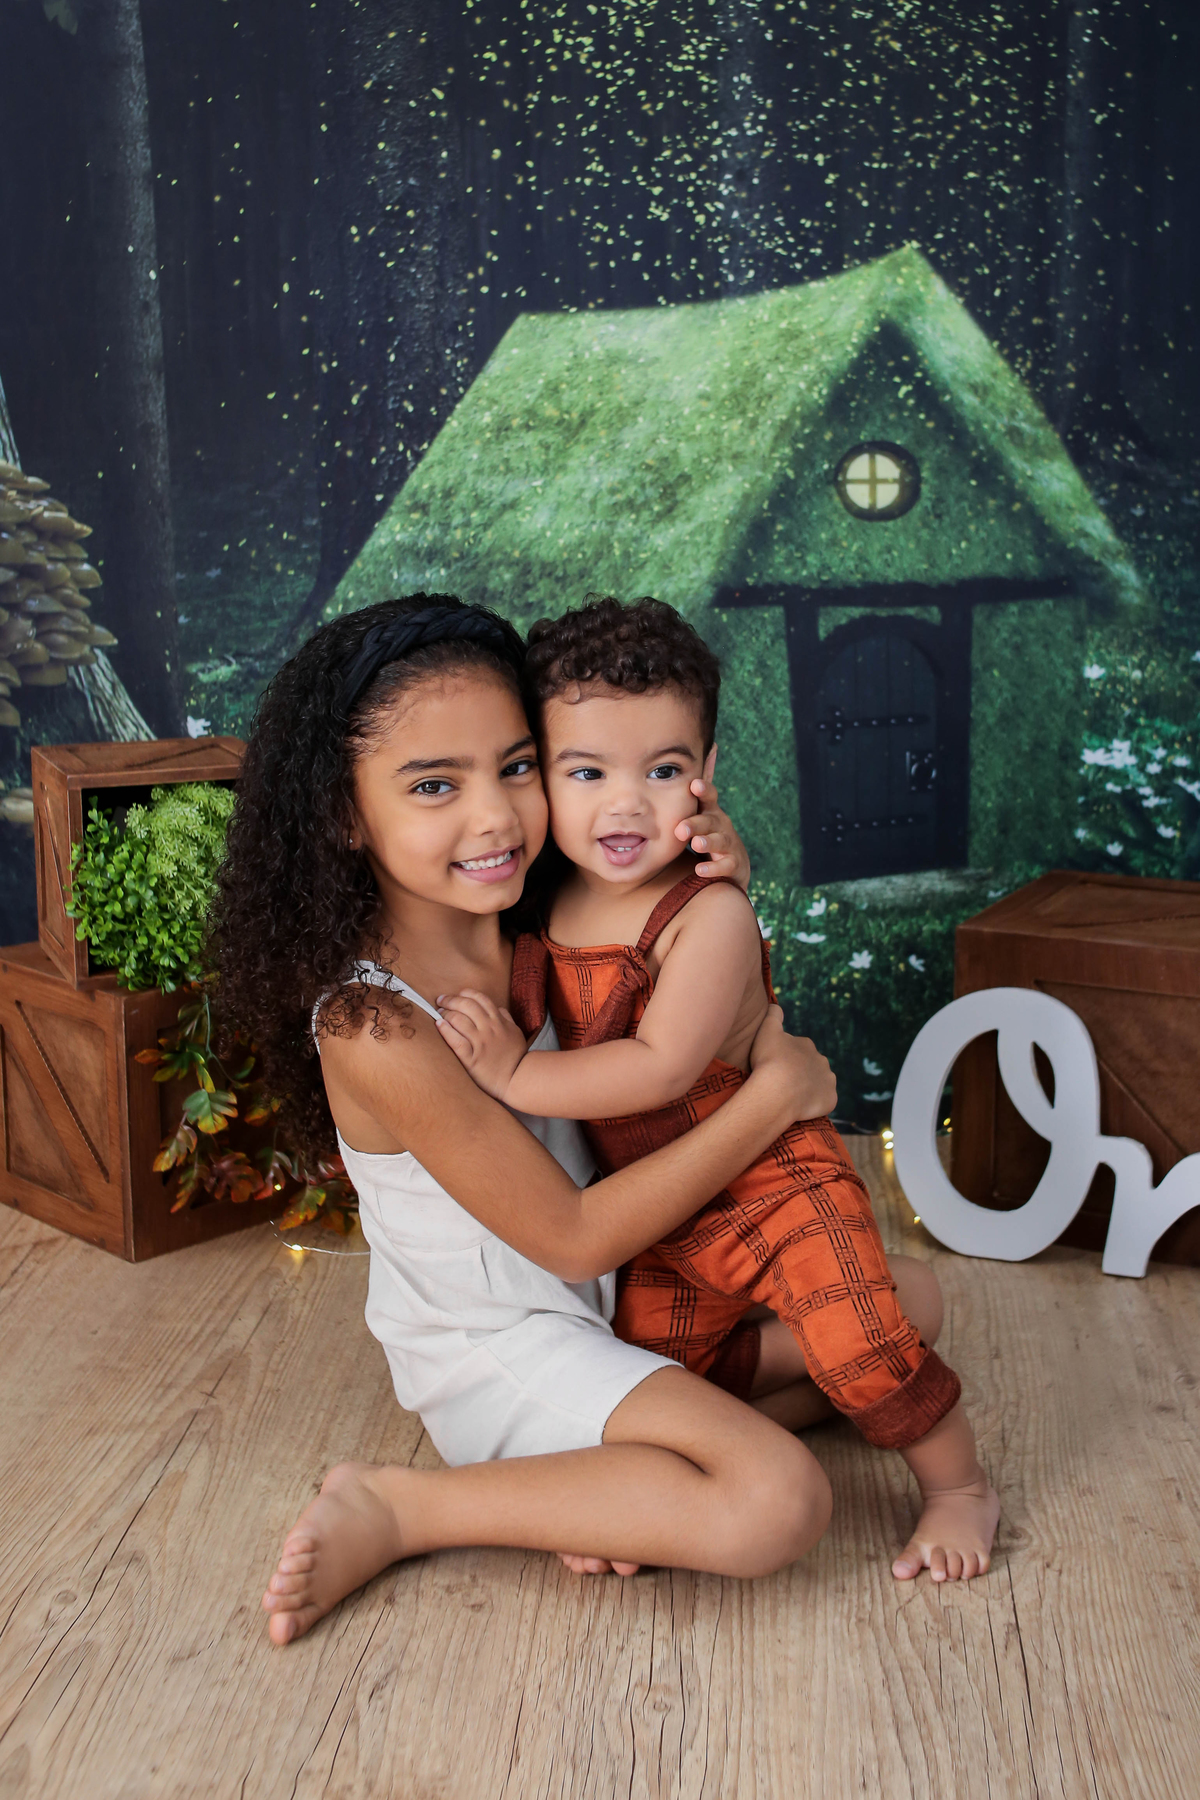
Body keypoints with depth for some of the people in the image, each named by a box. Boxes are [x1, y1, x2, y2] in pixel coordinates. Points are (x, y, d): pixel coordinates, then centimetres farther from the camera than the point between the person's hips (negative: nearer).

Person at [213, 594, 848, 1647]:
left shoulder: (516, 921, -7)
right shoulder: (375, 1027, -29)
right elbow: (574, 1236, -22)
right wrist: (774, 1095, -19)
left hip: (608, 1288, 8)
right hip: (498, 1347, -7)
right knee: (780, 1502, -25)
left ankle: (613, 1467, 4)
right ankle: (397, 1510, -9)